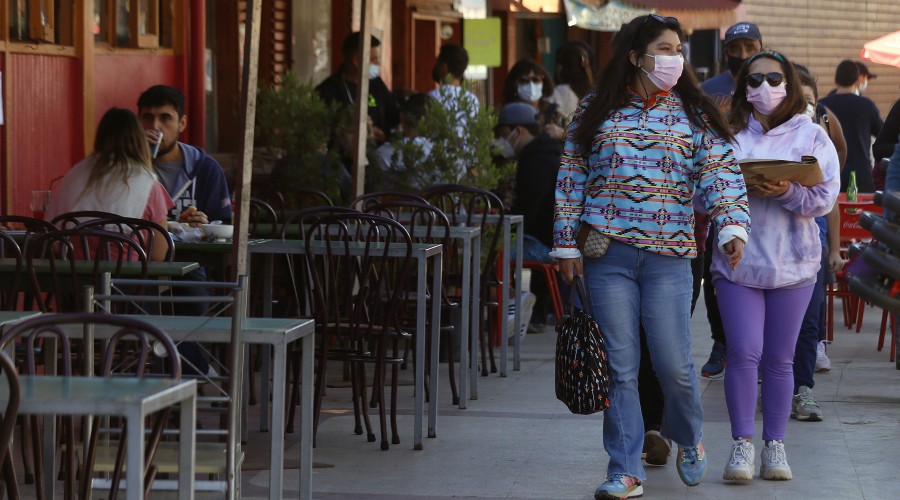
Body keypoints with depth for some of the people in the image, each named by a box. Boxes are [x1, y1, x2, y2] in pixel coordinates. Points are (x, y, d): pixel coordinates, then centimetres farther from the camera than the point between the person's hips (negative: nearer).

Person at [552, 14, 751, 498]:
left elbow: (720, 171, -2)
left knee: (674, 365, -3)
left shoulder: (693, 114, 7)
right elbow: (571, 177, 9)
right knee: (618, 367, -1)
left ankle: (688, 440, 27)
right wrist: (567, 244, 3)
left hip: (668, 256, 0)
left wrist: (732, 224, -18)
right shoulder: (595, 111, 7)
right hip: (608, 255, 0)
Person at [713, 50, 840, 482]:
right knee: (743, 352, -8)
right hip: (737, 259, 0)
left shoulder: (811, 136, 4)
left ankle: (775, 445, 13)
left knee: (779, 359, 6)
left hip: (792, 262, 0)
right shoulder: (727, 133, 6)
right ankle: (742, 445, -2)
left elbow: (825, 197, -4)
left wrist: (788, 193, -21)